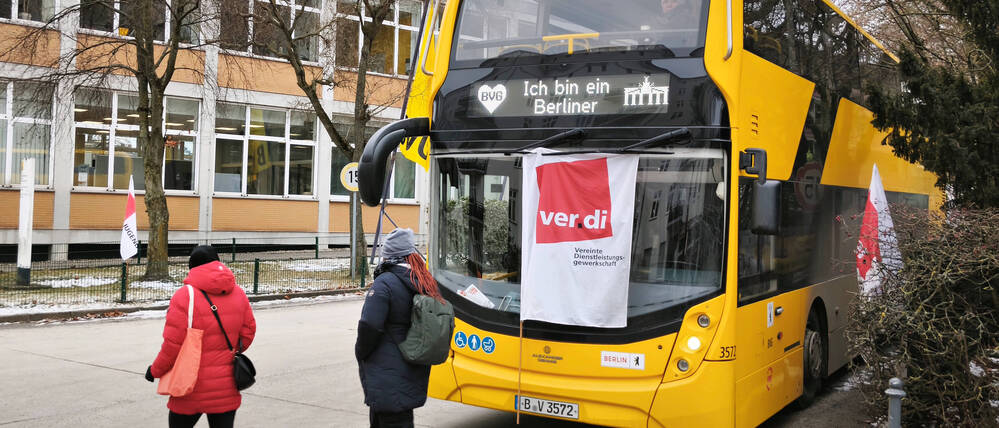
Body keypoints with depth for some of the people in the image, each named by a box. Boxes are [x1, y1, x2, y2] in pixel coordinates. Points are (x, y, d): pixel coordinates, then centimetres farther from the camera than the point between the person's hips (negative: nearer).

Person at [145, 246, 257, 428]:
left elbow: (173, 344, -13)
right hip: (227, 386, 4)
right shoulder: (238, 293, 2)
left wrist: (155, 370, 3)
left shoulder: (184, 296, -13)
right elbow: (248, 331, 9)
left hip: (193, 387, -4)